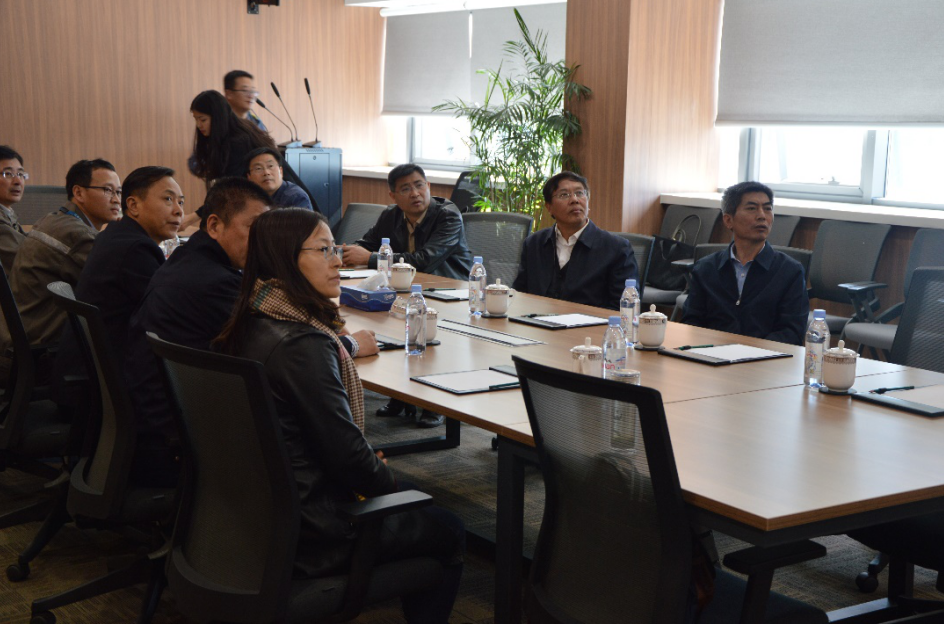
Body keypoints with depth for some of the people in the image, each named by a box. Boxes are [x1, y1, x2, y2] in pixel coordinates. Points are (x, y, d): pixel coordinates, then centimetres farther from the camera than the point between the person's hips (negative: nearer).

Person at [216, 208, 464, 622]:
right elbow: (346, 453, -23)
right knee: (449, 534, 11)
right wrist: (389, 483, -4)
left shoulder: (252, 324, 2)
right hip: (309, 534, -9)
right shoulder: (303, 343, -26)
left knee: (413, 504, 29)